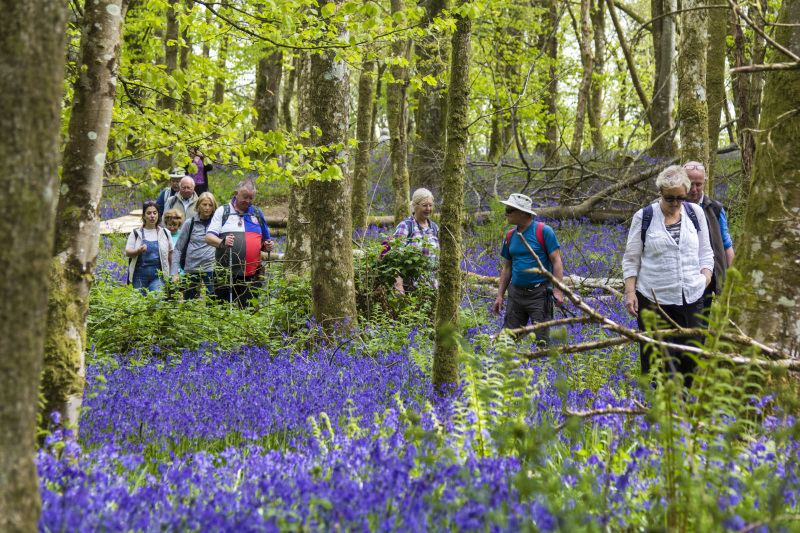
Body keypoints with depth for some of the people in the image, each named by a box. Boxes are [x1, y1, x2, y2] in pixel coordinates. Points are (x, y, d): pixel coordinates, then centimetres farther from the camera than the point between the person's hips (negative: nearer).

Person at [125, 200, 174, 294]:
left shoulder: (165, 233, 11)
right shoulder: (136, 233, 8)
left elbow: (171, 254, 15)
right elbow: (127, 252, 2)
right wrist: (138, 251, -18)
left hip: (158, 276, -1)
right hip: (140, 275, 1)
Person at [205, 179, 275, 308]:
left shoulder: (257, 213, 19)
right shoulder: (223, 211, 9)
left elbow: (264, 241, 27)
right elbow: (208, 237, 1)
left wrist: (267, 246, 3)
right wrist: (222, 242, -20)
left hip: (251, 275, 2)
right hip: (226, 273, -2)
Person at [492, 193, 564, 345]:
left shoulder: (543, 231, -7)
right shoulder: (510, 236, 11)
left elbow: (556, 262, -9)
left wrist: (558, 290, -18)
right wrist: (499, 296, 12)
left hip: (539, 293, -6)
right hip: (516, 293, 6)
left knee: (541, 338, -4)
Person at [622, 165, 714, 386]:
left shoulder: (696, 213, 9)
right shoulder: (644, 217, 1)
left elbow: (705, 252, 17)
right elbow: (631, 259, 5)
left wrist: (705, 278, 1)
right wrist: (630, 292, -4)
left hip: (690, 298, 2)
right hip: (652, 298, -2)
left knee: (690, 353, -1)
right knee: (654, 356, -2)